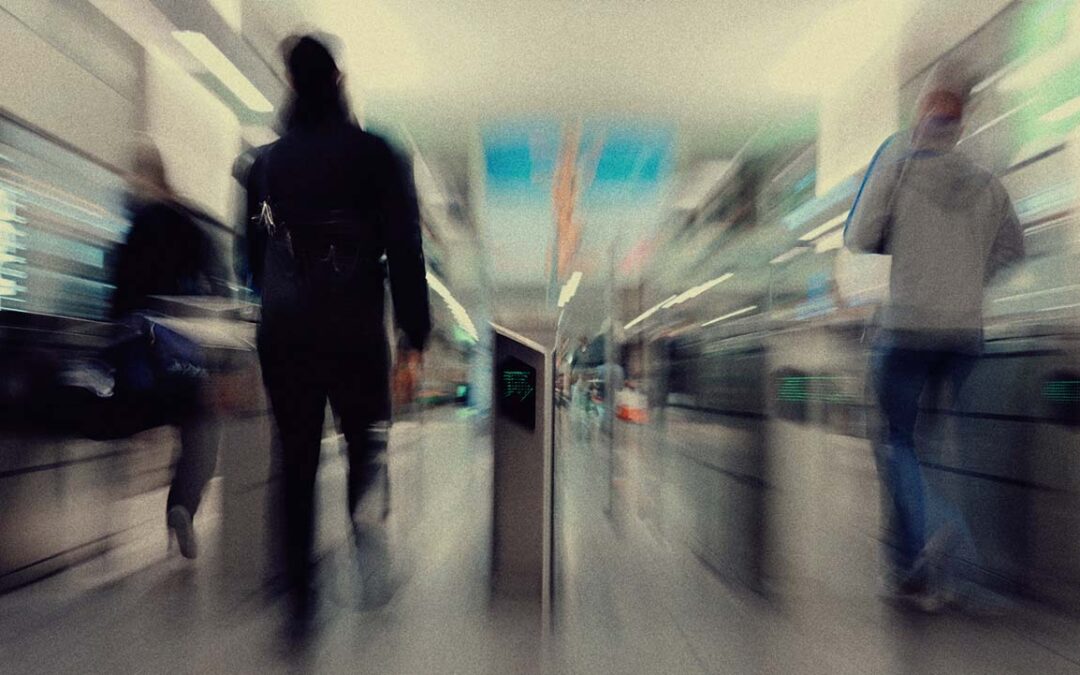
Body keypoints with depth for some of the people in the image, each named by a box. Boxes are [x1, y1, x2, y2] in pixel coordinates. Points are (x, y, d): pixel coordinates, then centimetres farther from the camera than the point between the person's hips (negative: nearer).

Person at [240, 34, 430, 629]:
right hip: (355, 330, -3)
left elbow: (252, 253, 14)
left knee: (296, 458, 10)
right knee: (367, 445, 12)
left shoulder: (266, 161, 10)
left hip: (283, 331, 3)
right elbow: (404, 249, -8)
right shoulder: (373, 152, -2)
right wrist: (415, 329, -5)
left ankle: (299, 594, 15)